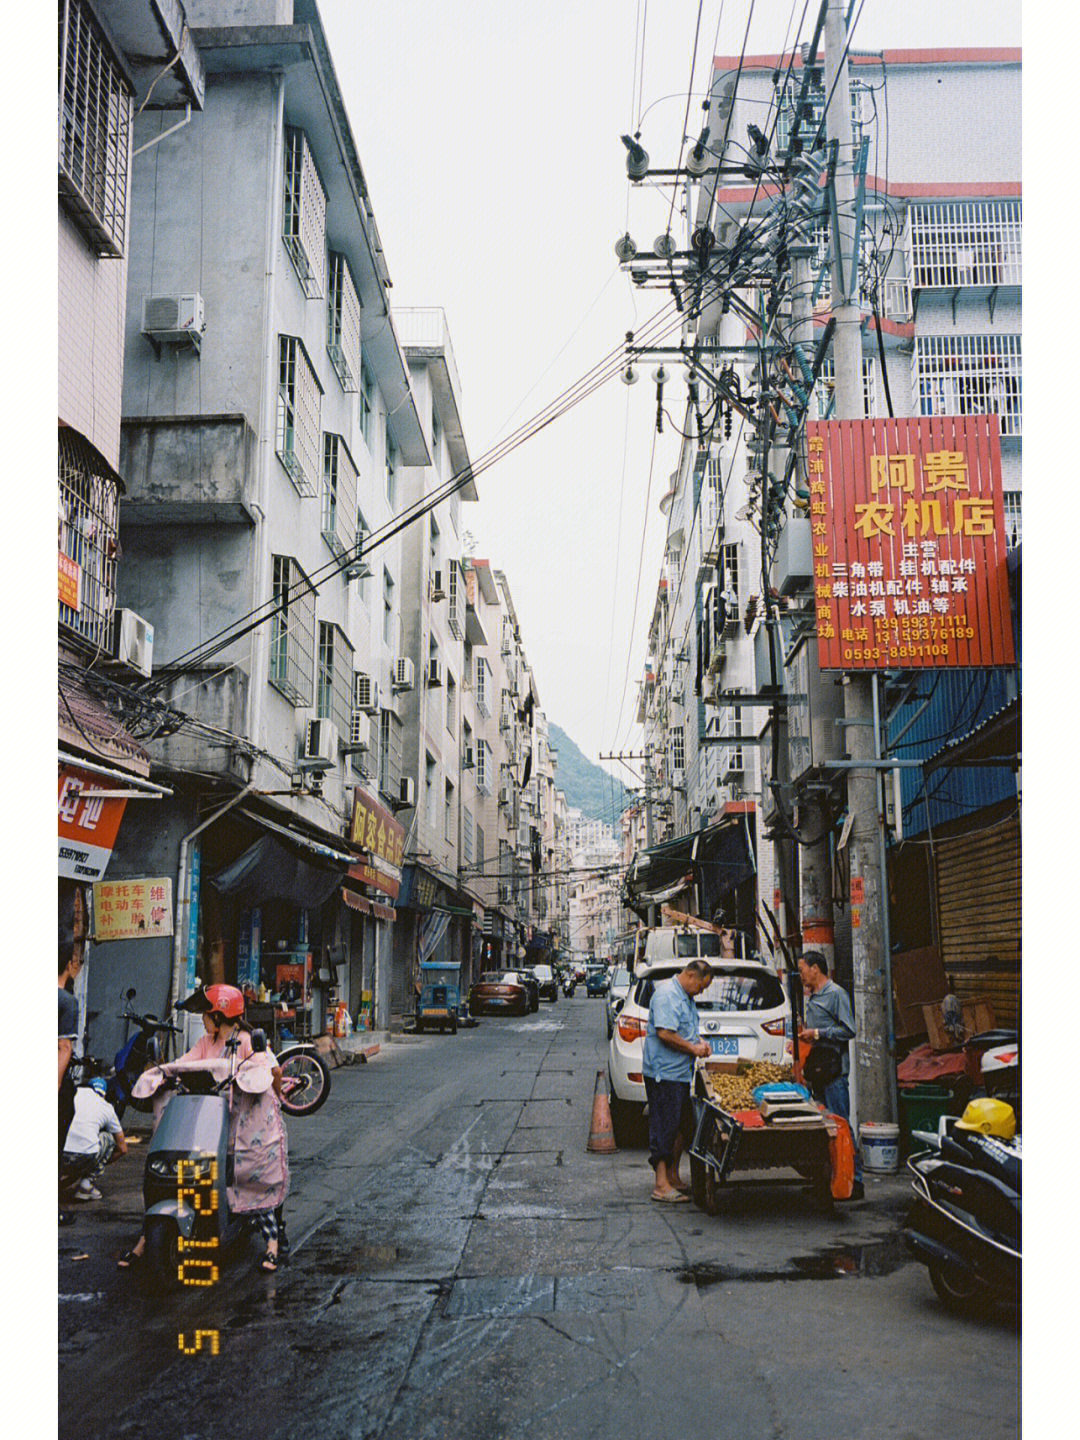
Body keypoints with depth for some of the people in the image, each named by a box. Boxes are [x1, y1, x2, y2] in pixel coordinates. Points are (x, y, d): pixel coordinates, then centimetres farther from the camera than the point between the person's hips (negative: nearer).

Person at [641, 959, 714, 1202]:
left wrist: (699, 1041, 10)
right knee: (665, 1127, -7)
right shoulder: (667, 995, -16)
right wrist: (693, 1048, -14)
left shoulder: (685, 997, 18)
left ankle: (673, 1176, 24)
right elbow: (665, 1033, -24)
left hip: (681, 1073, 10)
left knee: (681, 1127, 14)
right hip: (664, 1074, -10)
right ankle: (661, 1185, -3)